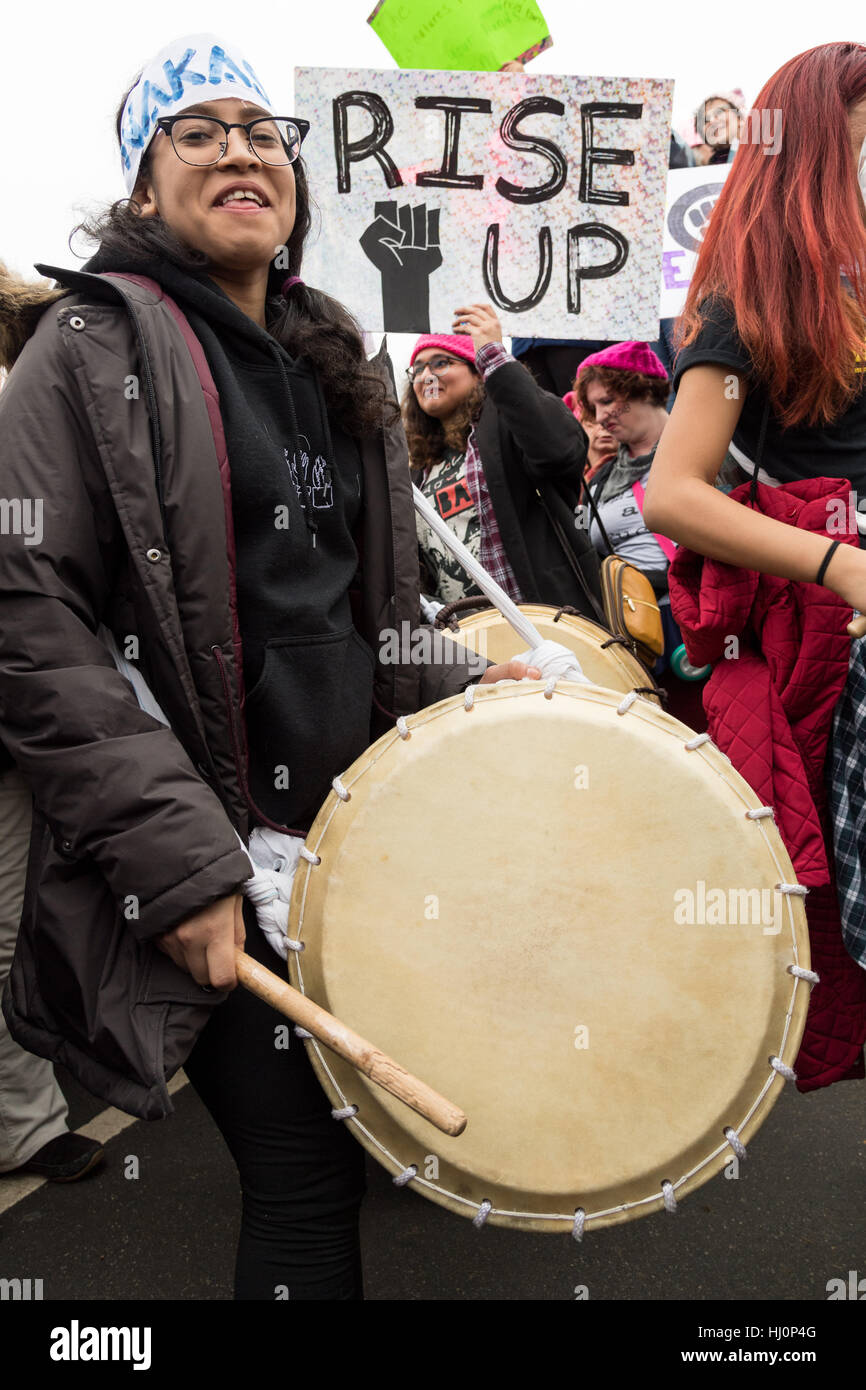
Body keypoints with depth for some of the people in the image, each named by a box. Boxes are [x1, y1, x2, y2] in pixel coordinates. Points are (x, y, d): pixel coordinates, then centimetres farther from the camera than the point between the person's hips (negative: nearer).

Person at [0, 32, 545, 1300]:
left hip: (359, 818, 7)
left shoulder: (336, 358, 15)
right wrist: (175, 853, -21)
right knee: (307, 1177, -2)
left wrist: (459, 695, 6)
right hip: (214, 857, -6)